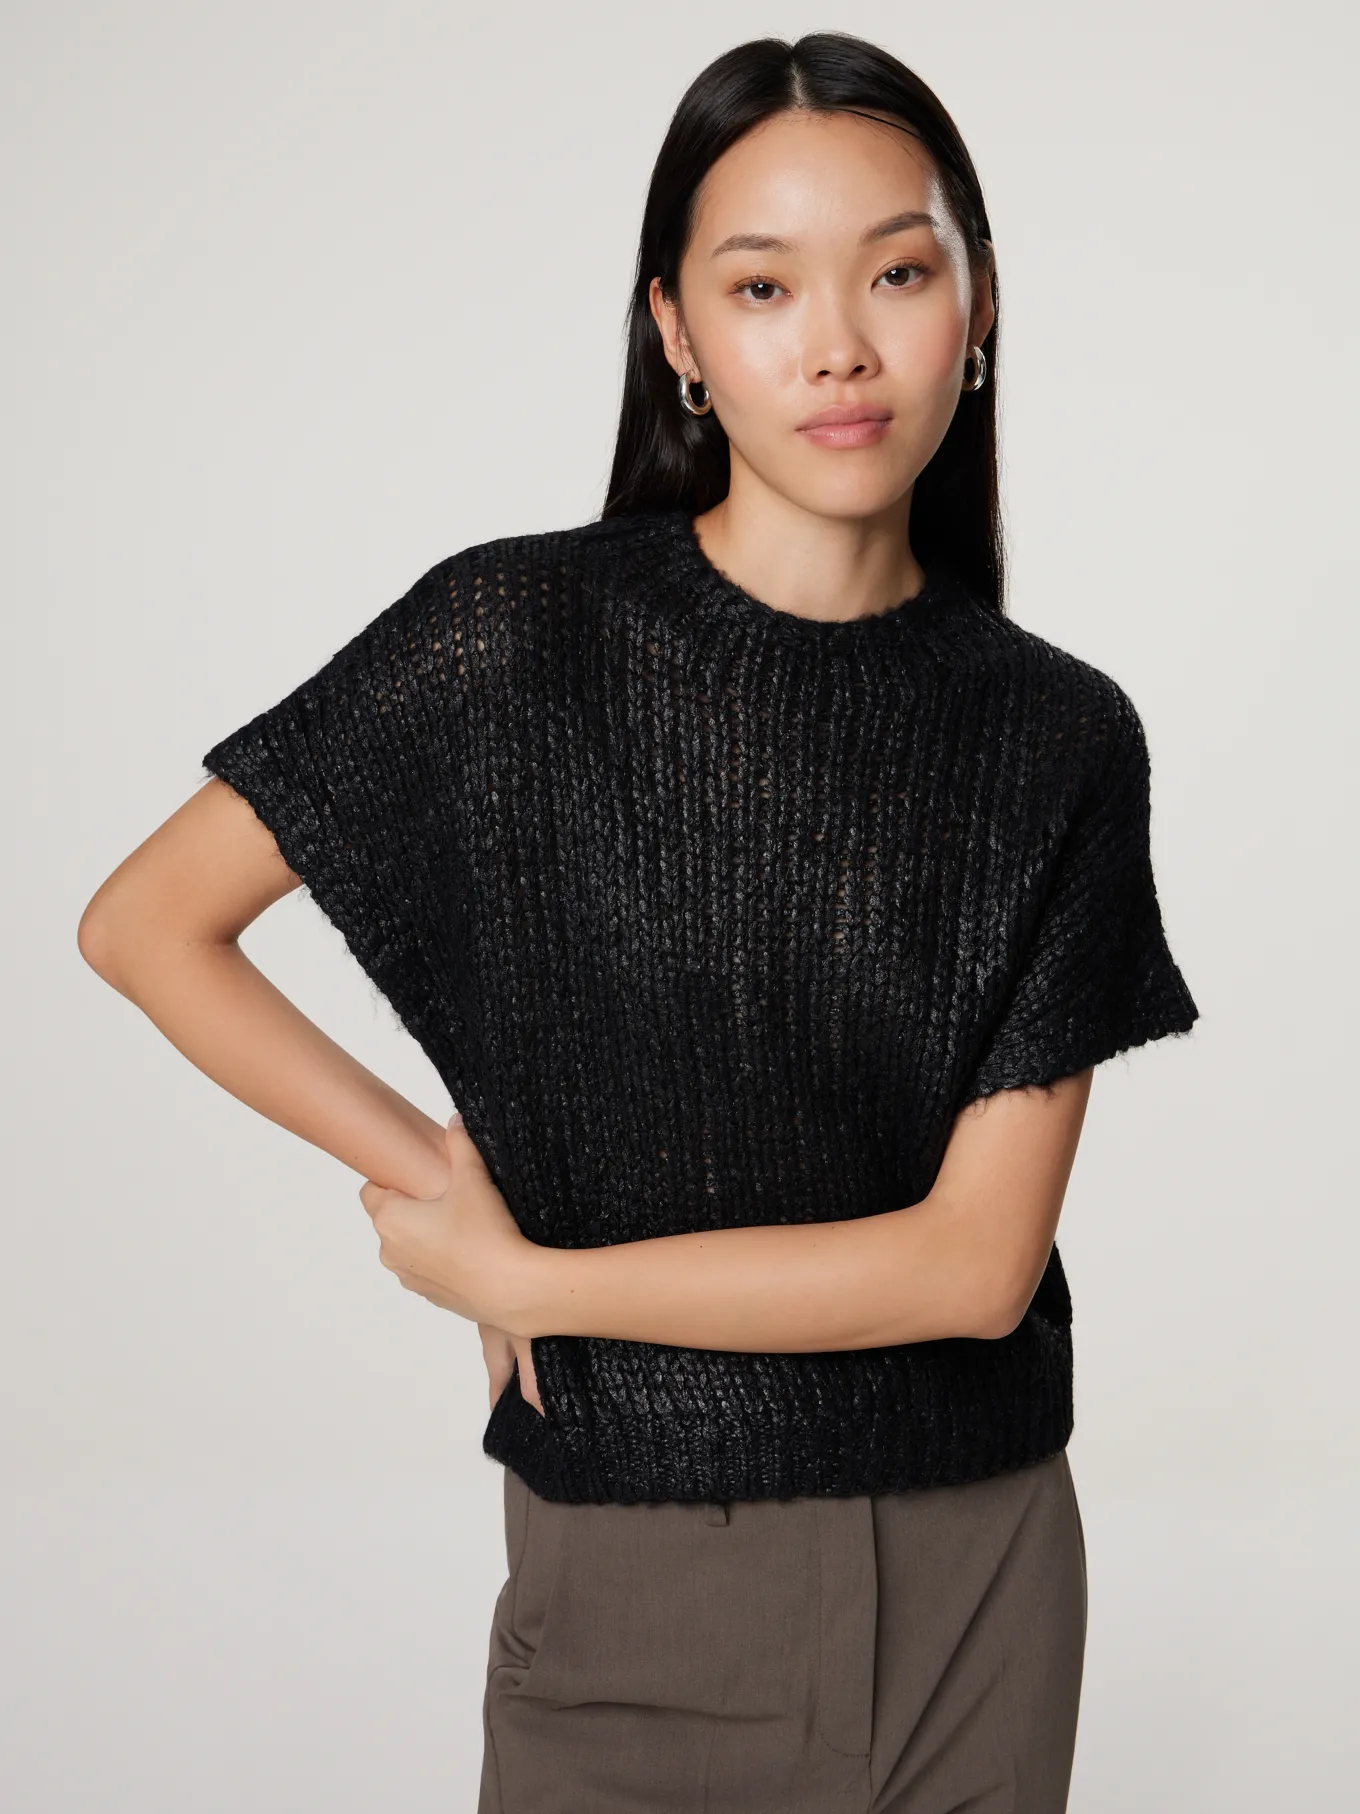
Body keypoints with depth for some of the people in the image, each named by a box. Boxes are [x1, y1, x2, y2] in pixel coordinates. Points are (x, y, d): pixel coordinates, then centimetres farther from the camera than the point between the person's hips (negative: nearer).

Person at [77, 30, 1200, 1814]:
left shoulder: (1057, 737, -6)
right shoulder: (519, 641, -10)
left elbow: (979, 1260, -10)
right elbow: (146, 925, -3)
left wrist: (514, 1275, -11)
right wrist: (440, 1174, -6)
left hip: (973, 1573, 2)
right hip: (640, 1575, -1)